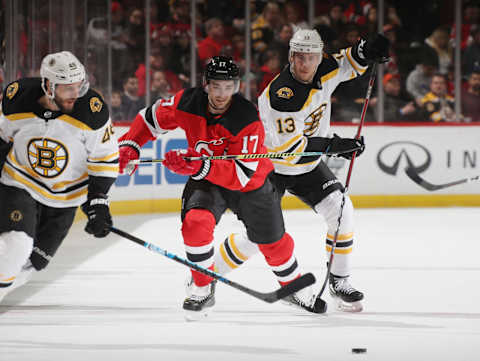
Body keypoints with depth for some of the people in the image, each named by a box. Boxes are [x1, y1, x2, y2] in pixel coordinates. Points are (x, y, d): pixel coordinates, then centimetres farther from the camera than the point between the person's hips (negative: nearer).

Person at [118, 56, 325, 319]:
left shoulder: (248, 119, -33)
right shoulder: (187, 103, -22)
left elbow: (242, 174, -39)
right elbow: (151, 119, -3)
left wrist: (199, 167, -50)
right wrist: (129, 146, -17)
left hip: (252, 183, -1)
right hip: (206, 179, 1)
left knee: (273, 240, 13)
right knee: (195, 221, -28)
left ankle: (293, 285, 44)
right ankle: (202, 289, -10)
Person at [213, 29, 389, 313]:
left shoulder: (323, 71, -10)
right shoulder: (280, 94, -31)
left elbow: (348, 63, 11)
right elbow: (288, 147, -33)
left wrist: (365, 50, -13)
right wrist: (334, 145, -34)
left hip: (309, 166, 6)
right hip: (271, 166, -6)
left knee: (341, 211, -12)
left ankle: (339, 281, 1)